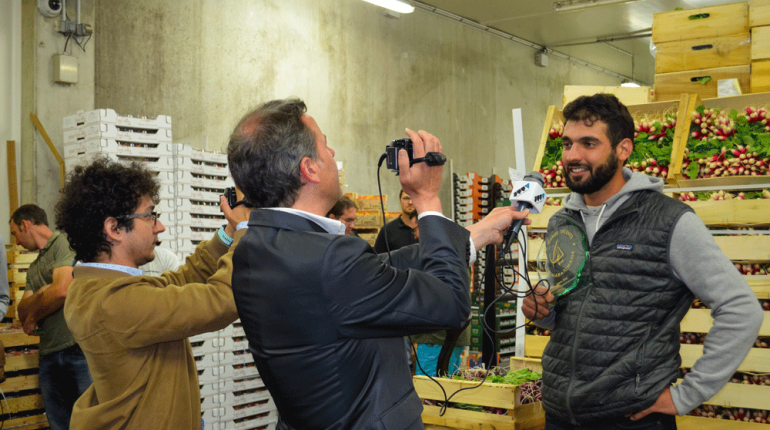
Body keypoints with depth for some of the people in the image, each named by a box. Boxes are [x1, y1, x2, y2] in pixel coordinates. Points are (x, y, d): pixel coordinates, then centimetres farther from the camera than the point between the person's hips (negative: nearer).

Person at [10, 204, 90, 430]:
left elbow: (62, 290, -13)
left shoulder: (64, 243, -1)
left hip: (79, 346, -8)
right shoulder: (34, 268, 24)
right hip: (49, 356, 8)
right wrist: (40, 295, -5)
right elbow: (22, 312, 16)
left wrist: (33, 317, 4)